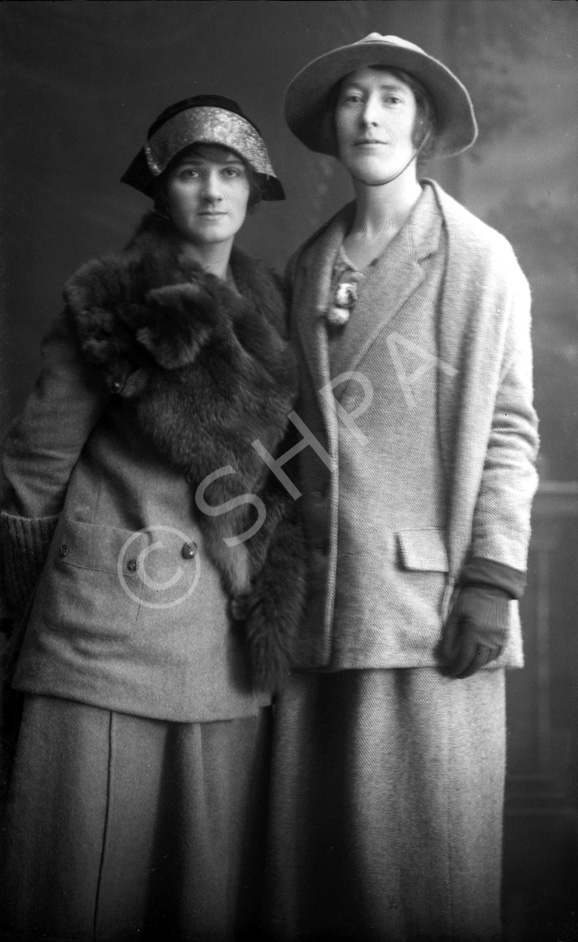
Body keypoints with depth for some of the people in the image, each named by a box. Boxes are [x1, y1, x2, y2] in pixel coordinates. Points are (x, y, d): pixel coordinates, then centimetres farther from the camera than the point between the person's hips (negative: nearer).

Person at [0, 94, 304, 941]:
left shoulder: (269, 313, 15)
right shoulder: (113, 304, -1)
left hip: (232, 623, 5)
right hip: (117, 608, -5)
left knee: (215, 873, 8)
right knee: (93, 862, -1)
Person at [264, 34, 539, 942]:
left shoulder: (481, 258, 2)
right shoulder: (307, 266, 15)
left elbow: (510, 430, -3)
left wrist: (491, 580, -11)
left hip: (429, 595, -4)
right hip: (321, 597, 4)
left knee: (424, 864, -1)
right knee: (310, 845, 6)